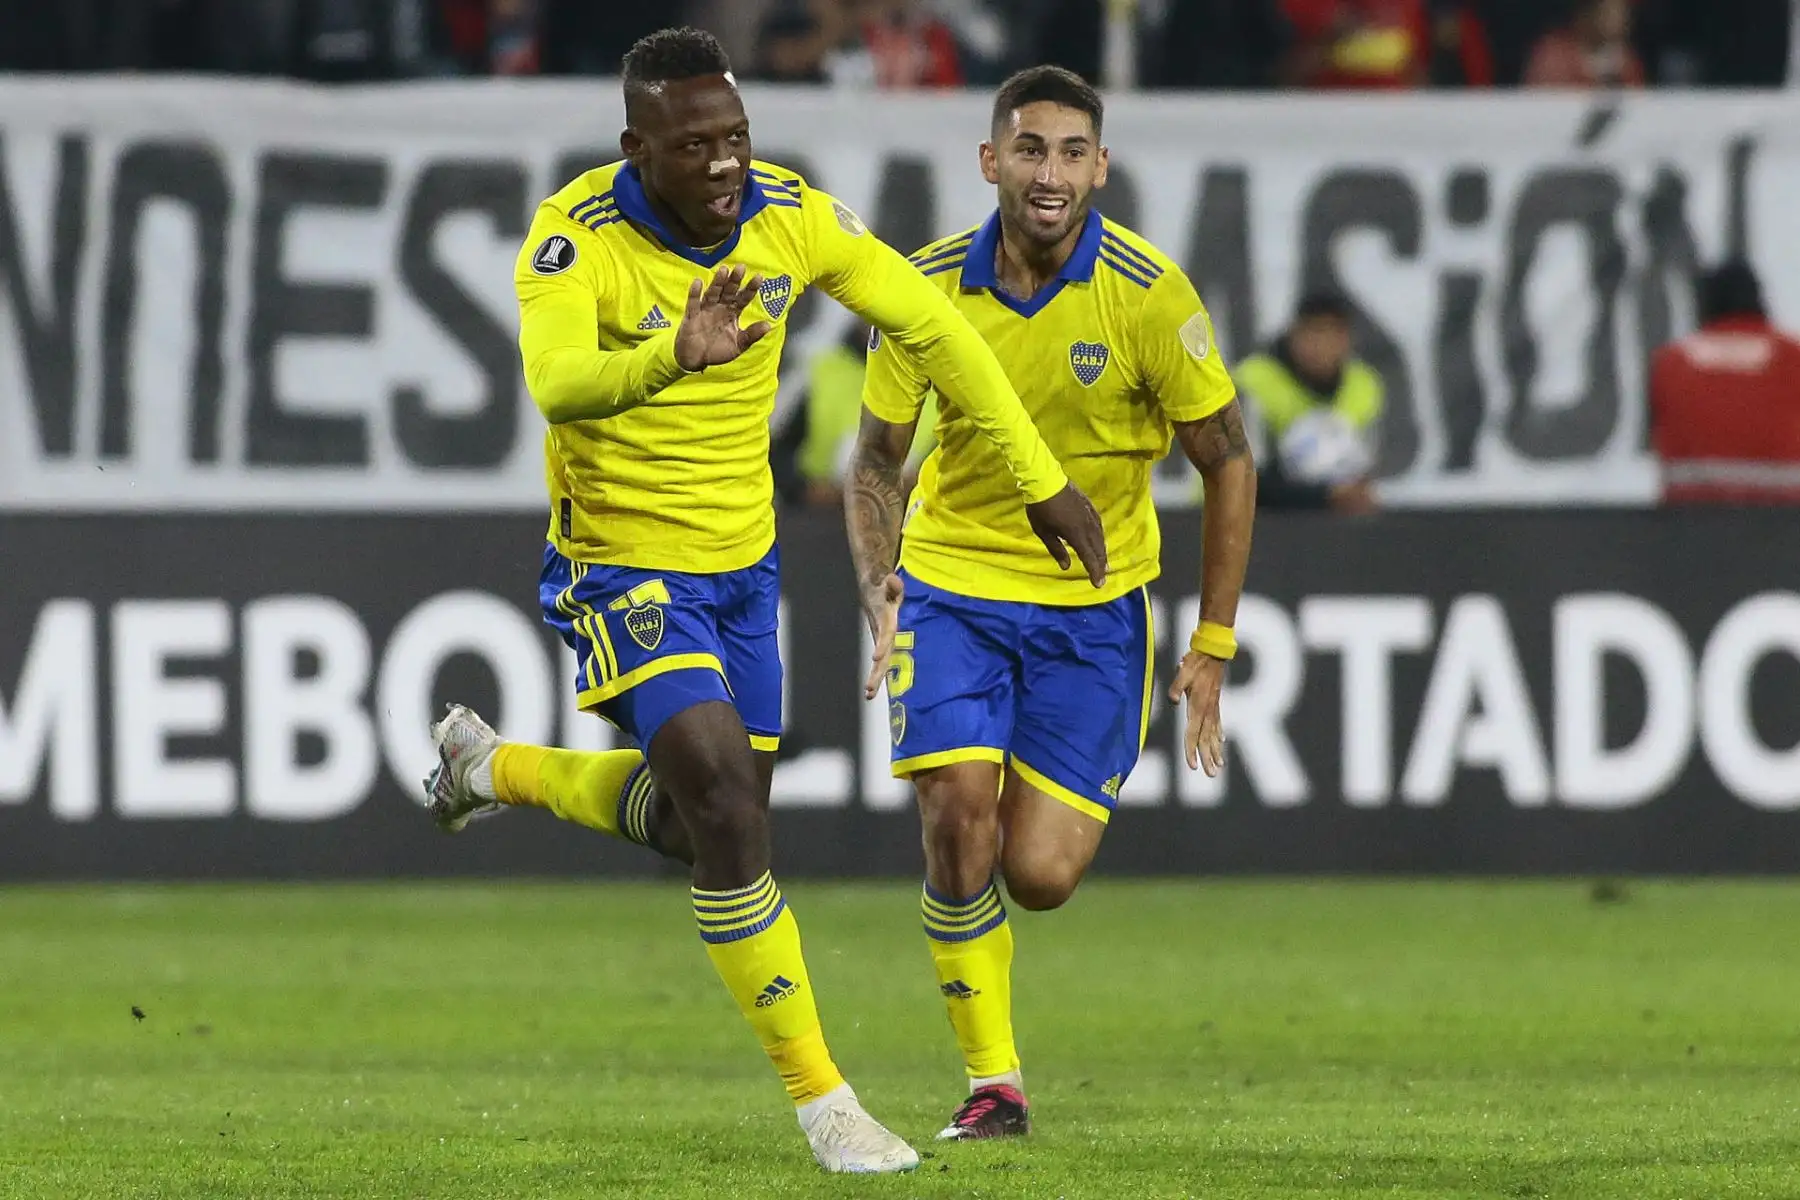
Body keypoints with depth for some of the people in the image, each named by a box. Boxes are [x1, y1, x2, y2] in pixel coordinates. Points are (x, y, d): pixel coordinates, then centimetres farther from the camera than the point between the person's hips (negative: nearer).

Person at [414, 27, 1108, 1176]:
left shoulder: (792, 216, -11)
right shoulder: (577, 240, -25)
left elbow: (932, 325, 0)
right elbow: (558, 384, -43)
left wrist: (1043, 479, 0)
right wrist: (670, 358, -64)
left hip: (743, 561, 6)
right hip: (623, 562, -6)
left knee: (701, 822, 17)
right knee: (727, 804, -20)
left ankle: (489, 766, 45)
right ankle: (819, 1096, -10)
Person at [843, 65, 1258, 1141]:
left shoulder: (1148, 295, -15)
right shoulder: (932, 287, -9)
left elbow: (1229, 465, -6)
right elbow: (876, 464, 1)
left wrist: (1212, 650, -8)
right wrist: (881, 589, -17)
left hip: (1095, 600, -1)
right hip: (952, 579, 1)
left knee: (1040, 877, -7)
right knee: (959, 828, -16)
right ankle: (993, 1084, 0)